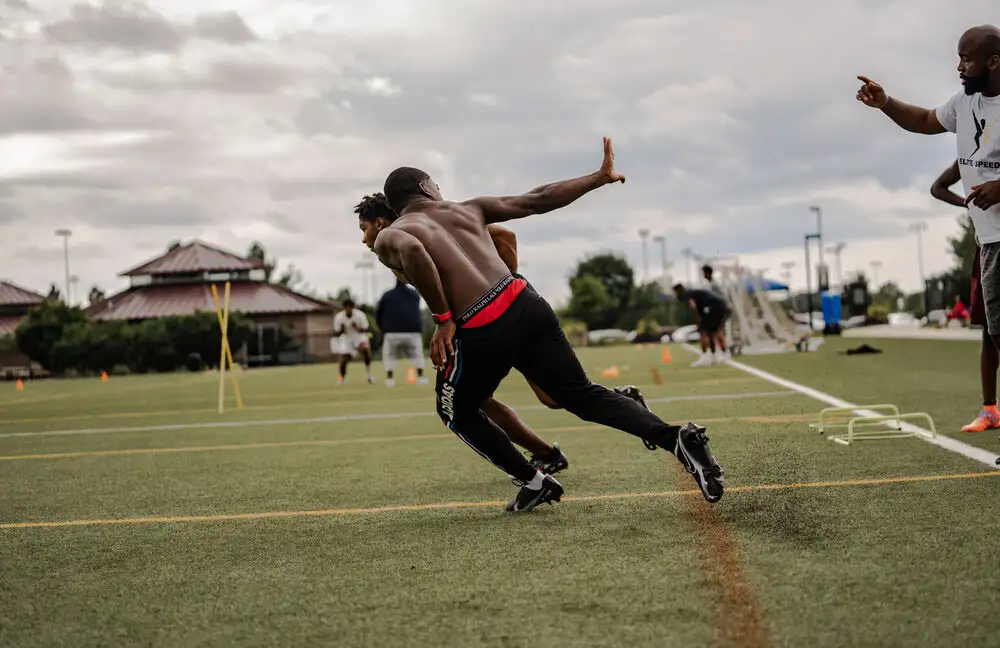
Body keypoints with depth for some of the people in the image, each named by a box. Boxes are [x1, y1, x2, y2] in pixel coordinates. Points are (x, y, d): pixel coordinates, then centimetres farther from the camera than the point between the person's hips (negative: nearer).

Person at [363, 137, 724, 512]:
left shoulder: (386, 237, 8)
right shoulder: (467, 209, 20)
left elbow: (412, 250, -18)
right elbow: (536, 201, 18)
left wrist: (443, 318, -10)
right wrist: (599, 178, 29)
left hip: (481, 333, -4)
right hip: (526, 305, 4)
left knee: (458, 413, 25)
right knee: (582, 395, 13)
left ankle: (534, 484, 24)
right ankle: (675, 437, -6)